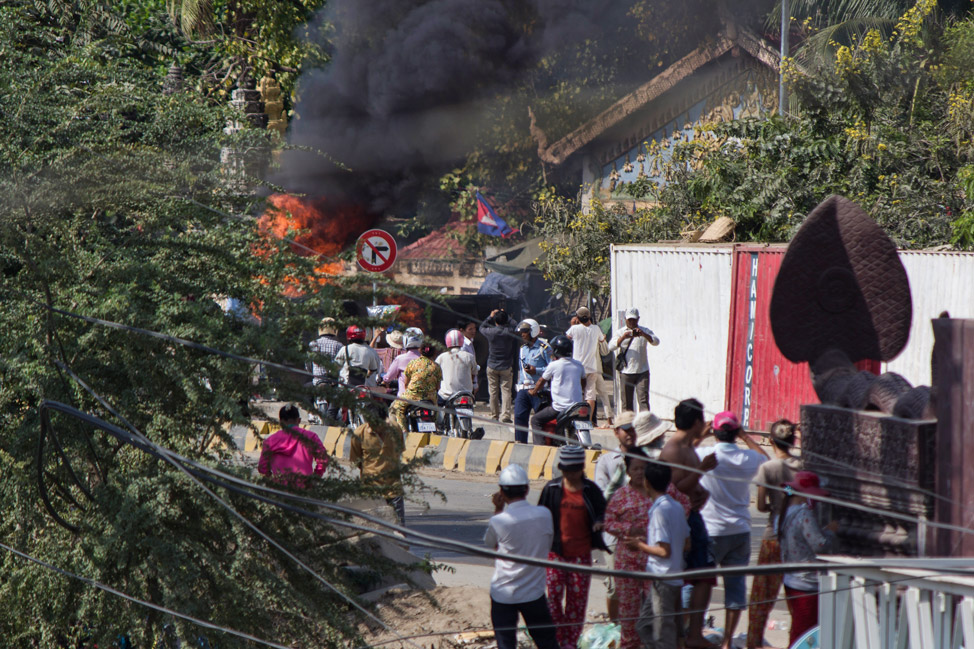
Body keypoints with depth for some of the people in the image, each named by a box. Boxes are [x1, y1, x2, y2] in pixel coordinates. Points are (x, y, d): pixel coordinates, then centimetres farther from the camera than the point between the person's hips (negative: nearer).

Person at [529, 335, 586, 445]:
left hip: (559, 407, -6)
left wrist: (533, 391, 25)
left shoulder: (554, 365, -8)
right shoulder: (578, 365, 6)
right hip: (577, 406, 6)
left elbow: (542, 381, 7)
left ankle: (539, 444, -8)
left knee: (536, 420, 5)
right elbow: (583, 382, 23)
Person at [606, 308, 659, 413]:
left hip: (642, 371, -1)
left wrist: (643, 334, -25)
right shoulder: (620, 332, 8)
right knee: (627, 402, 4)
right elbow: (611, 347, -8)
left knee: (643, 399, -10)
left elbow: (655, 342, -7)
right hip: (626, 372, 1)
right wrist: (623, 337, -25)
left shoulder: (644, 331, 9)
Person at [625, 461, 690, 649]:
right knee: (644, 626, 17)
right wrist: (647, 541, 15)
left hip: (662, 578, -9)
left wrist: (640, 546, -5)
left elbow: (664, 551, -21)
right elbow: (686, 541, 14)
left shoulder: (659, 510, -17)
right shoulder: (676, 506, 9)